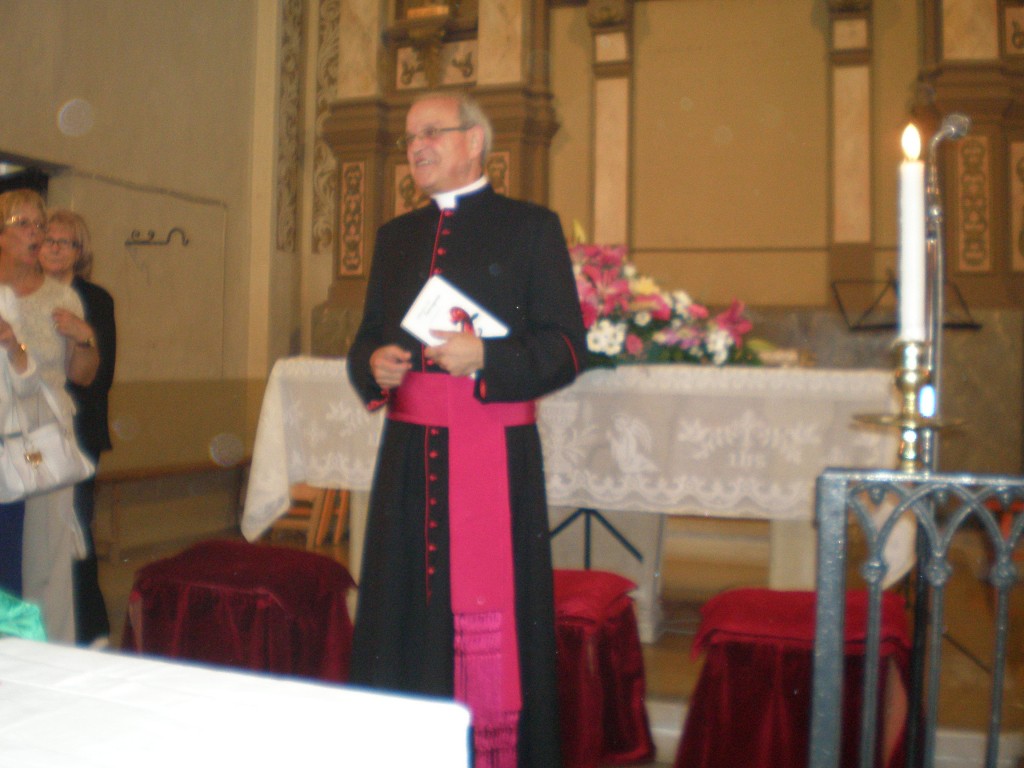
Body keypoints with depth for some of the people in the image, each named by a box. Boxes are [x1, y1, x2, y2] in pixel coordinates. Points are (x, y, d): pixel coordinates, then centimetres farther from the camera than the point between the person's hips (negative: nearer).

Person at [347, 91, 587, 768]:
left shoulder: (531, 227, 3)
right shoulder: (396, 236, 18)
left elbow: (567, 347, -3)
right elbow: (369, 335, 20)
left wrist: (485, 358, -18)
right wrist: (374, 364, -3)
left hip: (495, 454, -4)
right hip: (410, 451, 5)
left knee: (487, 617, -4)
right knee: (407, 607, 6)